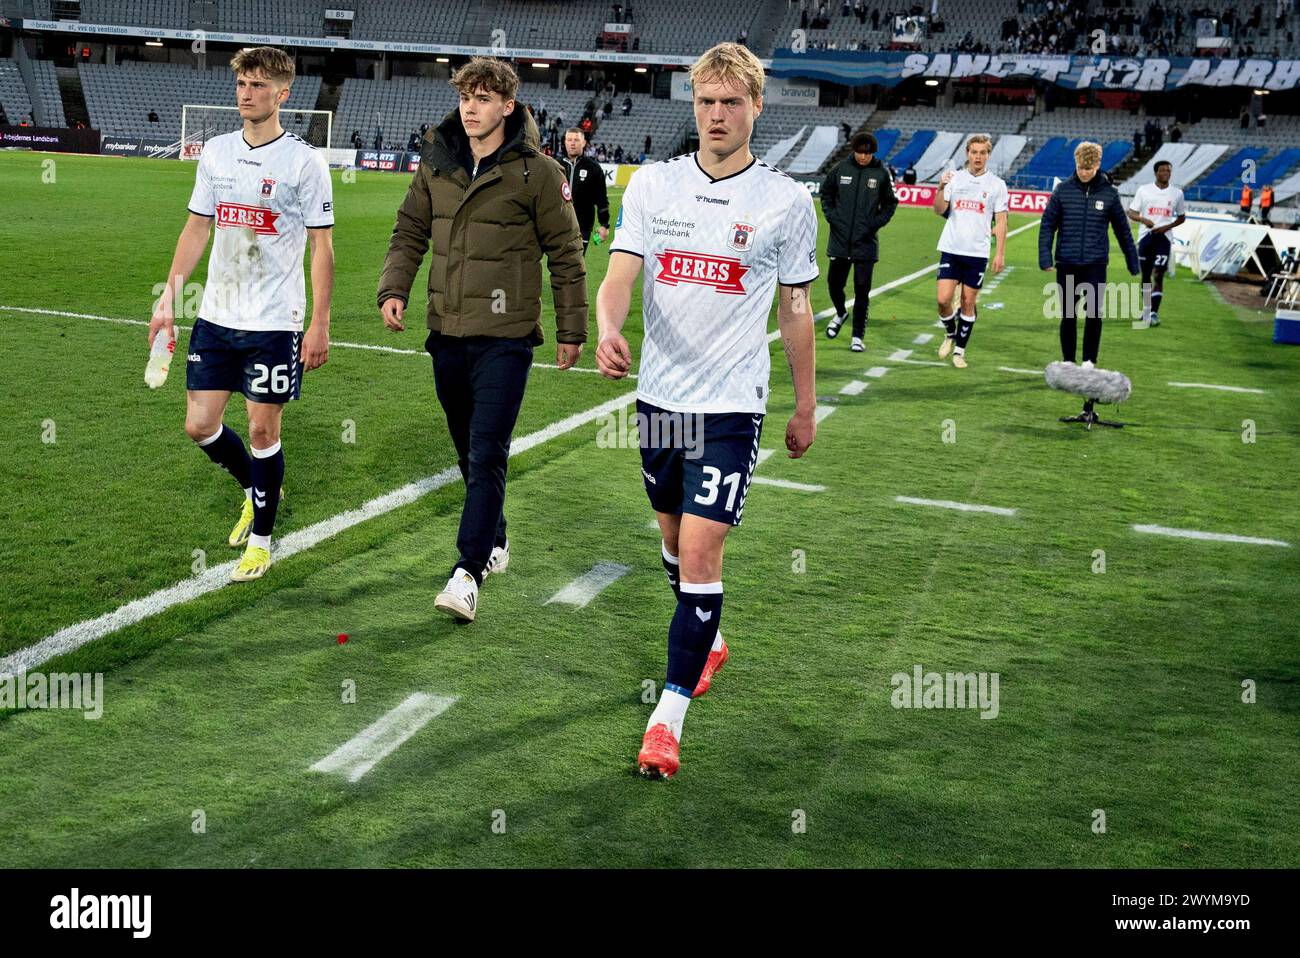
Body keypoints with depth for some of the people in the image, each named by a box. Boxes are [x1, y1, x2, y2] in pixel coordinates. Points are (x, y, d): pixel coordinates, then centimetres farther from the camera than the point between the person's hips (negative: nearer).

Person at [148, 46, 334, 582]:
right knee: (200, 425, 6)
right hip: (215, 317, 5)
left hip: (275, 322, -5)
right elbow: (197, 228, 14)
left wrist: (320, 326, -10)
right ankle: (255, 490, 35)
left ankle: (261, 539, 19)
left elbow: (322, 247, -6)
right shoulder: (216, 152, 7)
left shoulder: (304, 161, -8)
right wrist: (168, 298, 9)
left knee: (262, 429, 2)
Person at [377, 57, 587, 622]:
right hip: (446, 333, 5)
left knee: (487, 457, -12)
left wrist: (572, 329, 2)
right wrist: (394, 289, -2)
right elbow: (409, 233, 15)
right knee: (468, 454, 16)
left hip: (505, 337, -5)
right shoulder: (436, 163, 7)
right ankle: (494, 543, 35)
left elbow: (565, 254, 0)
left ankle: (467, 572, -12)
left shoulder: (537, 172, -6)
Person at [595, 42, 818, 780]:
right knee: (676, 537, 18)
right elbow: (619, 276, -7)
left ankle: (670, 714, -4)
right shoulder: (653, 184, 2)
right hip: (659, 394, 4)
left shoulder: (787, 201, -3)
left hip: (731, 405, -4)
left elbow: (797, 309, 5)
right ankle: (708, 643, 45)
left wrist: (806, 406, 9)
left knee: (700, 552, -11)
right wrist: (608, 330, -29)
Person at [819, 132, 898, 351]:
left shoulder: (881, 174, -1)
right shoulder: (840, 169, 1)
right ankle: (840, 313, 40)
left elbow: (890, 203, 9)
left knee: (862, 290, -1)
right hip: (839, 240, 2)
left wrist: (876, 222, -5)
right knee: (834, 283, 9)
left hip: (865, 243, -1)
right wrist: (831, 215, 0)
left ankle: (858, 336, 6)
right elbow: (825, 192, 14)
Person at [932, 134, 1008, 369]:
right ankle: (950, 334, 21)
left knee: (968, 303, 3)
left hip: (977, 253, -1)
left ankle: (960, 350, 15)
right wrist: (941, 188, -18)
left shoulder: (996, 184, 2)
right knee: (943, 299, -8)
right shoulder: (955, 177, 5)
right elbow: (939, 210, 0)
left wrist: (1000, 254, -3)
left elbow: (1001, 221, 3)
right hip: (950, 249, 1)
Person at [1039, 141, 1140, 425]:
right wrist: (1045, 257, -7)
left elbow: (1122, 229, 11)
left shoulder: (1109, 193, 2)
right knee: (1068, 316, 6)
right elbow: (1048, 224, 4)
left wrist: (1133, 262, 14)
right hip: (1067, 264, 1)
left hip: (1096, 265, -1)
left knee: (1094, 313, -11)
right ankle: (1068, 363, 19)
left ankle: (1089, 362, 5)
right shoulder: (1063, 190, 2)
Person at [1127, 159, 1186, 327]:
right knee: (1145, 275, 11)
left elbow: (1182, 217, 16)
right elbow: (1131, 213, 1)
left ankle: (1154, 313, -12)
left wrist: (1168, 226, -4)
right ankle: (1147, 309, 27)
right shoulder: (1144, 190, 2)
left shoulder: (1177, 193, 6)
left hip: (1163, 237, -1)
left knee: (1158, 276, -11)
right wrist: (1143, 219, -19)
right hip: (1145, 236, 1)